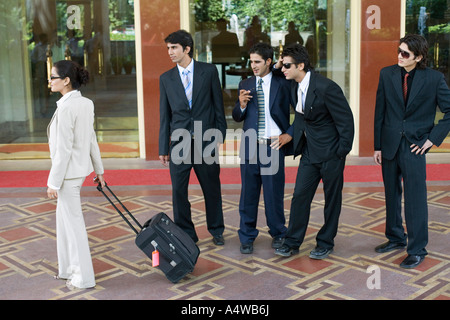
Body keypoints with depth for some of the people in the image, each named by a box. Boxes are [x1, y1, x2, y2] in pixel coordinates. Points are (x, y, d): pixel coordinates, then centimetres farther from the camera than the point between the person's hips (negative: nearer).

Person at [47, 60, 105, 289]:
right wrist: (98, 169, 19)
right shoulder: (86, 104, 5)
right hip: (80, 168, 9)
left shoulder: (66, 108, -21)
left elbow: (63, 149, -21)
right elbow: (91, 139, 11)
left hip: (68, 172, -9)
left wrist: (53, 182, -16)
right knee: (64, 218, 21)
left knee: (73, 223, 2)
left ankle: (83, 277, 14)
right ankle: (68, 268, 33)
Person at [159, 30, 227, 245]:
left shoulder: (209, 71, 2)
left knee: (212, 189, 9)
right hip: (179, 142, 2)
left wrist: (220, 134, -2)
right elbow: (164, 115, 8)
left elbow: (218, 104, 4)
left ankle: (216, 231, 27)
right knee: (178, 191, 3)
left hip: (206, 140, -1)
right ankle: (185, 234, 18)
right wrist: (163, 148, 5)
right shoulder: (166, 78, 7)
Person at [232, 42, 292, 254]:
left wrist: (285, 137, -8)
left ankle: (278, 233, 23)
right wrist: (241, 104, -11)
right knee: (249, 193, 7)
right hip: (250, 146, 2)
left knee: (274, 192, 5)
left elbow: (287, 114, 4)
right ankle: (247, 236, 17)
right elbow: (237, 117, 9)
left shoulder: (281, 84, 3)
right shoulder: (245, 85, 10)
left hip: (273, 145, -2)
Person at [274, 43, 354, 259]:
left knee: (332, 198, 9)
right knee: (300, 195, 6)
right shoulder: (294, 85, -1)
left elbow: (346, 119, -17)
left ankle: (325, 243, 22)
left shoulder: (326, 88, -22)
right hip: (309, 151, 7)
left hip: (330, 152, -6)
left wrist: (343, 151, -13)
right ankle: (292, 242, 16)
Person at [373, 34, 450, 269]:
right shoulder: (387, 74, 1)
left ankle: (417, 250, 9)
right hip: (389, 144, 4)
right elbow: (379, 112, 4)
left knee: (415, 199, -2)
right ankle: (396, 238, 33)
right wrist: (377, 146, 3)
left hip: (414, 146, -3)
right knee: (391, 195, 15)